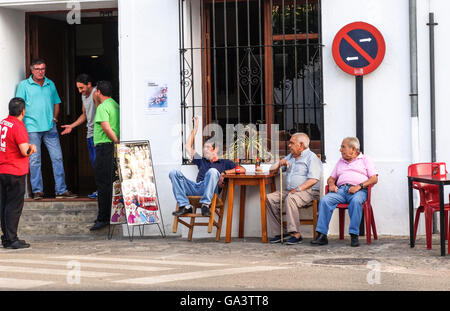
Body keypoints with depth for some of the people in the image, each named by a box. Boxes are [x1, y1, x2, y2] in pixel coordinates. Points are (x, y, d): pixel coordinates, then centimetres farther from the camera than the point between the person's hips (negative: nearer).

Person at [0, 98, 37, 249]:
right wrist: (31, 148, 1)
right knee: (14, 206, -4)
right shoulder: (18, 127, -16)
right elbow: (25, 151, -20)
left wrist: (27, 147, 15)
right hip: (15, 173, -8)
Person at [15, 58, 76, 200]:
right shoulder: (24, 85, 2)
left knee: (57, 158, 0)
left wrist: (54, 118, 9)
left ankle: (61, 190, 3)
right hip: (32, 128, -3)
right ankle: (37, 191, 6)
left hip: (50, 127, 3)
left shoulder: (50, 84, 14)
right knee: (34, 160, -1)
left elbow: (56, 103, 23)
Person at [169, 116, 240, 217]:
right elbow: (188, 147, 39)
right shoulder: (202, 161, 37)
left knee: (213, 171, -36)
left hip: (209, 190, -4)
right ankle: (185, 206, -29)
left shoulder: (224, 163, 25)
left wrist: (224, 173, -2)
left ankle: (205, 204, -39)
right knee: (174, 173, -17)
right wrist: (195, 129, 40)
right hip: (195, 188, 4)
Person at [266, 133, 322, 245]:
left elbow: (313, 179, -15)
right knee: (269, 198, -15)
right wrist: (280, 163, 6)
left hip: (308, 192, -8)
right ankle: (278, 232, -15)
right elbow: (272, 169, 28)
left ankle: (296, 234, -35)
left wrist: (298, 189, -23)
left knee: (290, 198, -37)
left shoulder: (311, 158, -1)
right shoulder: (290, 157, 24)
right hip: (288, 191, 8)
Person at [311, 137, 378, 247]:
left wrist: (359, 186, -12)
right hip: (341, 189, 4)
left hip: (358, 190, -4)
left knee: (356, 201, -40)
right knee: (325, 200, -26)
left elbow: (374, 179, 4)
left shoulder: (365, 159, 15)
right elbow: (331, 178, 28)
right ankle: (322, 235, -30)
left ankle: (354, 235, -37)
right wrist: (331, 184, 3)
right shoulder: (340, 162, 31)